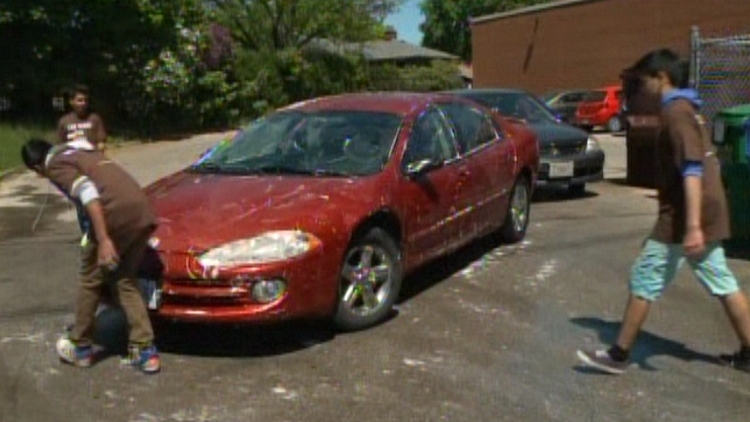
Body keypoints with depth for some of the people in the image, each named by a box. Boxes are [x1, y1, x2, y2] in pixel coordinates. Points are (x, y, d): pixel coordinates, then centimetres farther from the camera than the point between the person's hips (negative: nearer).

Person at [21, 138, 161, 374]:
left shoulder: (56, 165, 5)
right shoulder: (80, 151, 31)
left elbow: (87, 192, -13)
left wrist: (103, 239, -20)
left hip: (116, 215, -7)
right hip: (141, 211, 8)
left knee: (90, 281, 14)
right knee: (126, 281, 19)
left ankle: (81, 348, 29)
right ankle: (145, 351, 14)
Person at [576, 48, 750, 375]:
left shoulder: (676, 112, -13)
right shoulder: (685, 109, 17)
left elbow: (692, 170, -23)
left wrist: (692, 225, -29)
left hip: (682, 217, -10)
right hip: (710, 213, 10)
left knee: (644, 280, -3)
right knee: (721, 282, 15)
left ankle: (619, 355, 4)